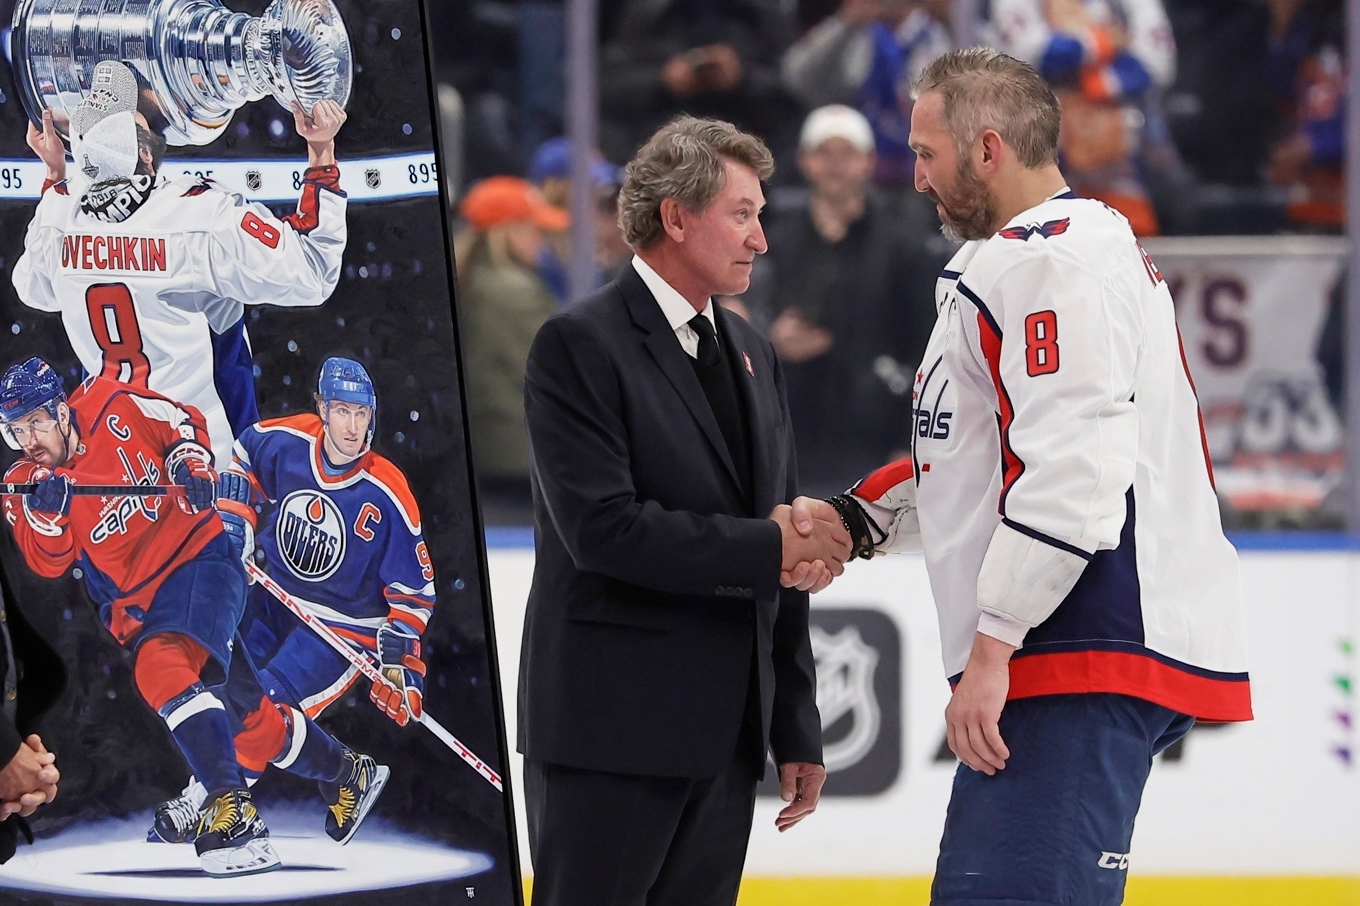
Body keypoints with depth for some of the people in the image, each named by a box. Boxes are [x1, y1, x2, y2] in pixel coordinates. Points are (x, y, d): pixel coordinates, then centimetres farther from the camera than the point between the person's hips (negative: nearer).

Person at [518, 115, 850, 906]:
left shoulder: (751, 354, 17)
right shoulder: (581, 345, -7)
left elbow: (788, 559, 18)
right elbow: (602, 528, -19)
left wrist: (798, 730, 16)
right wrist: (763, 545, -15)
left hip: (725, 737, 7)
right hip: (612, 727, -7)